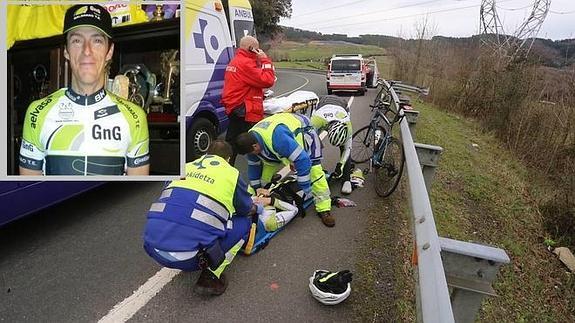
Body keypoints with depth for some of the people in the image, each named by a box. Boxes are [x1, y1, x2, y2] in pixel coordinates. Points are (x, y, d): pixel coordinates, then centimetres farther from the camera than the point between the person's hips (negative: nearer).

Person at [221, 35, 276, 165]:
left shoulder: (234, 62, 17)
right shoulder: (246, 63, -16)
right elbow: (267, 81, -20)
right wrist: (265, 60, -11)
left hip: (233, 109, 10)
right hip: (246, 112, -10)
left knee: (232, 143, 16)